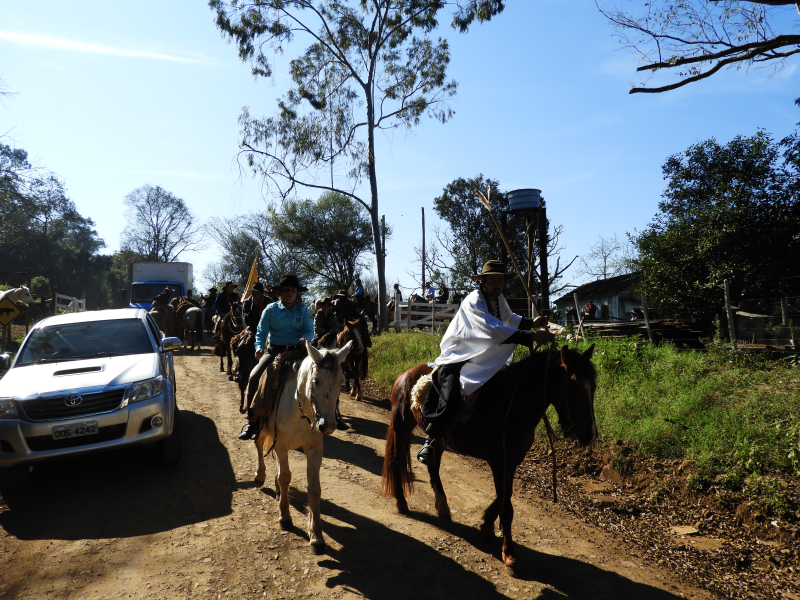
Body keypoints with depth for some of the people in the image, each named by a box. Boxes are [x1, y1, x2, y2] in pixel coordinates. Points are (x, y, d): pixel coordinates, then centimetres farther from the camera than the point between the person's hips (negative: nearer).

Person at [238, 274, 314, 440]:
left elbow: (309, 330, -1)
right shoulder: (271, 309, 3)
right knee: (254, 377, -20)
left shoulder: (303, 310, 4)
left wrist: (304, 338, -25)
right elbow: (261, 332, 5)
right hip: (273, 350, 0)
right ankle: (253, 423, -9)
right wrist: (259, 347, -13)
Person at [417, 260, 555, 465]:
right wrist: (532, 337, -39)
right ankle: (429, 443, -8)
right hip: (456, 358, -9)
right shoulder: (473, 302, -24)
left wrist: (532, 323, 6)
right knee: (451, 400, -27)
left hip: (482, 358, 9)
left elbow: (509, 319, 23)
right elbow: (495, 331, -36)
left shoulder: (499, 299, 3)